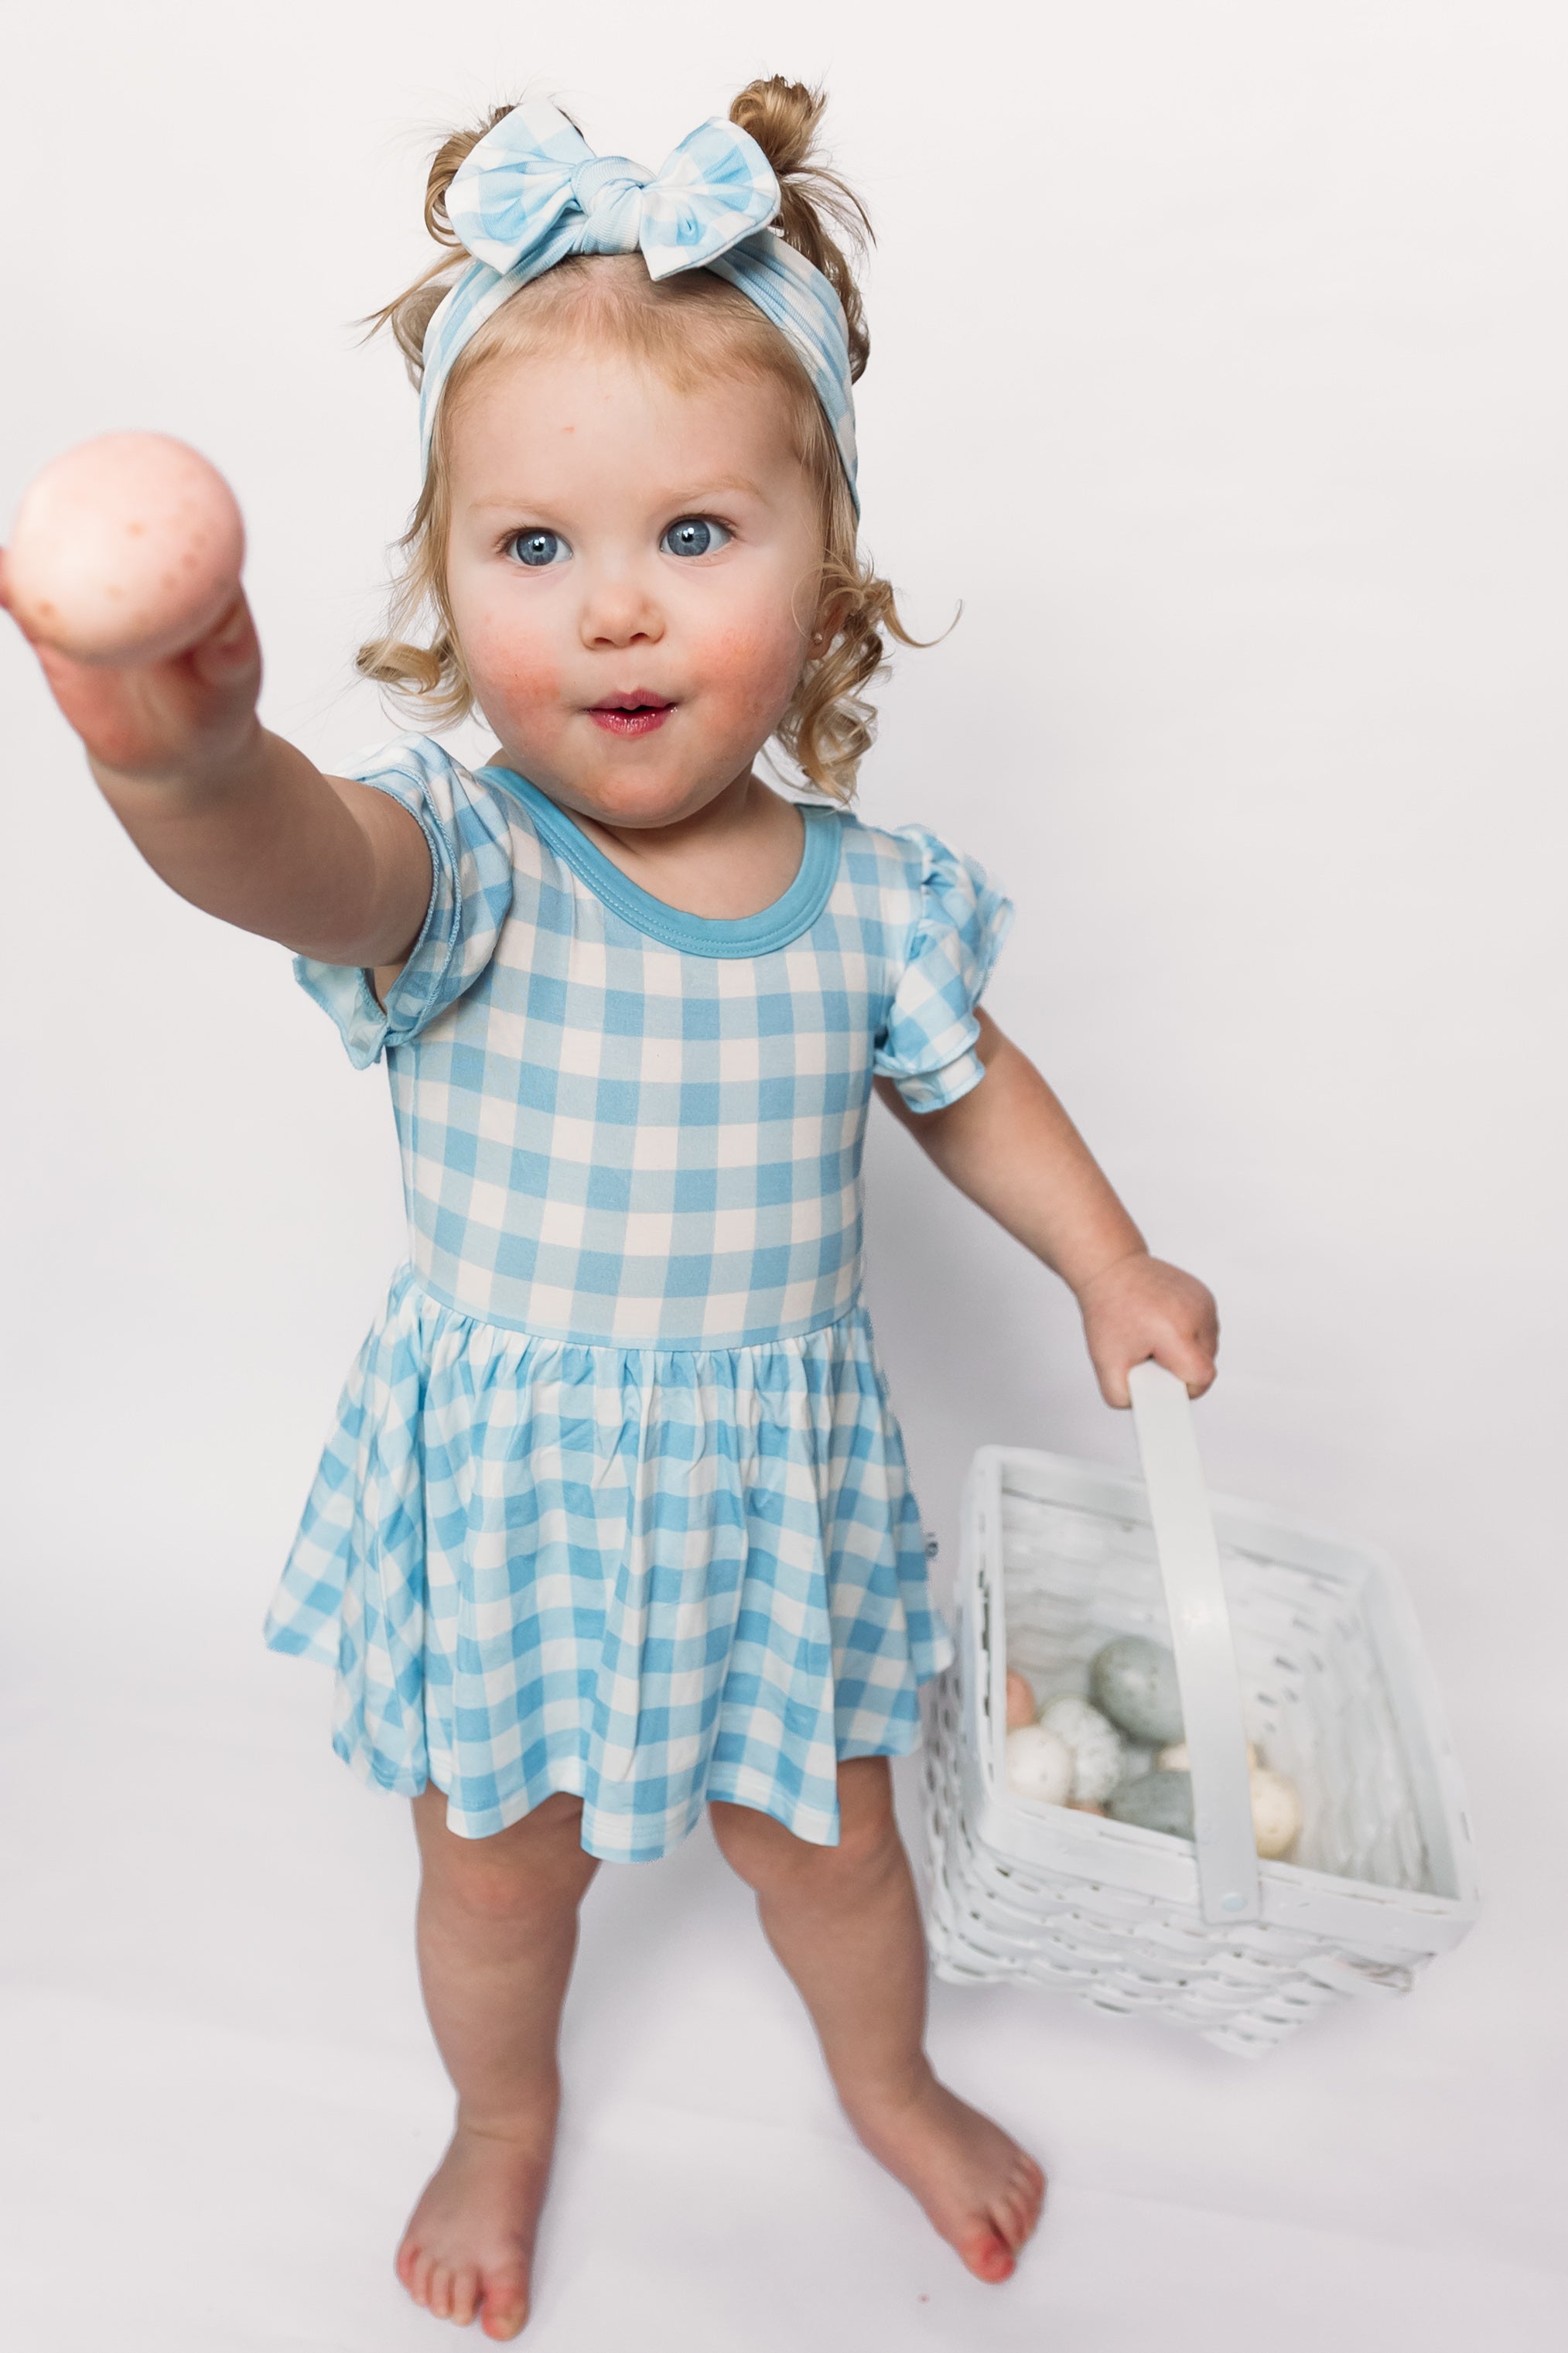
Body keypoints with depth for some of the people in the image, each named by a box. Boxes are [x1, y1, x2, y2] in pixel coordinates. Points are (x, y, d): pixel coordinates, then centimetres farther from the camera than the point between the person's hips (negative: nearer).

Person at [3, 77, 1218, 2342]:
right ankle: (505, 2120, 57)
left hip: (775, 1483, 2)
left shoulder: (873, 891, -10)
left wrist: (1112, 1267, 4)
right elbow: (310, 865, -45)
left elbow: (967, 1081, 8)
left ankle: (890, 2079, 59)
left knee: (825, 1837, 24)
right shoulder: (456, 861, -21)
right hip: (504, 1487, -1)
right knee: (497, 1876, 22)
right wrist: (191, 759, -66)